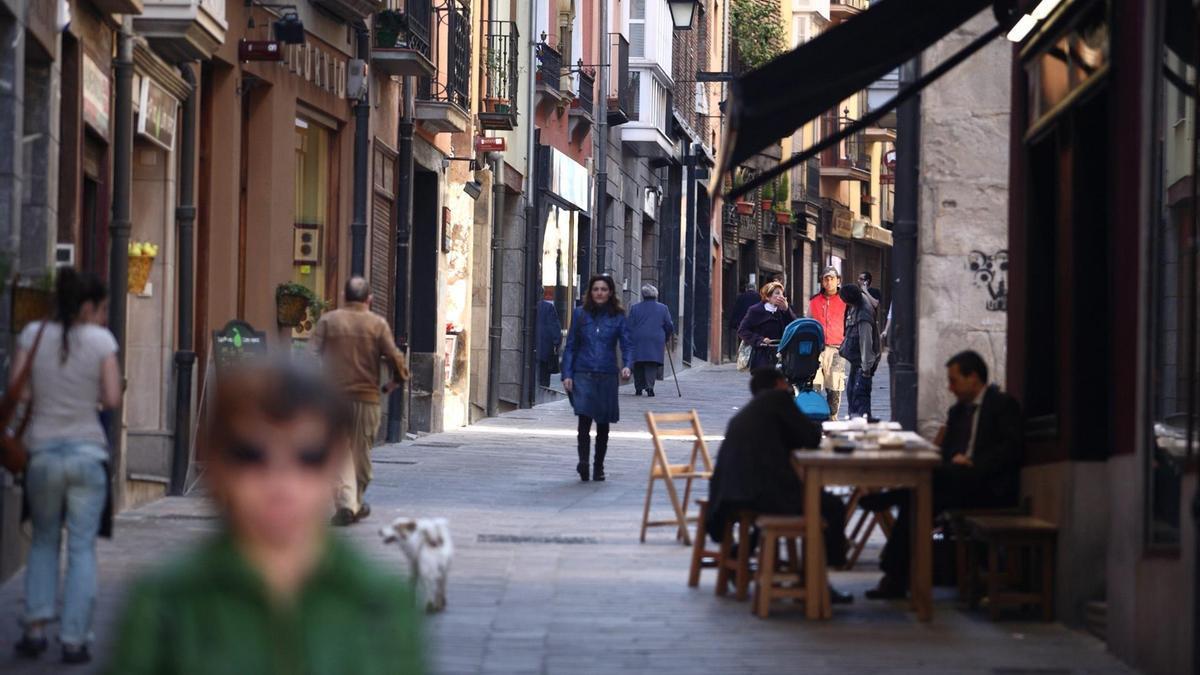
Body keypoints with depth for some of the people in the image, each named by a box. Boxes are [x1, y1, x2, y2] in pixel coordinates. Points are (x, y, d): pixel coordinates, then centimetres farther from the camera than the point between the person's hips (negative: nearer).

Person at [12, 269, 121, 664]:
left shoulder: (34, 334, 0)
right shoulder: (101, 340, -5)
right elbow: (112, 400, -6)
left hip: (43, 453, 2)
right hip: (87, 452, -2)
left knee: (44, 541, 18)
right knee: (82, 547, 4)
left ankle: (36, 627, 7)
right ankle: (74, 640, 1)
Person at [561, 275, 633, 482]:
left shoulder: (618, 317, 4)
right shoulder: (580, 314, 5)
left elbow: (627, 344, 0)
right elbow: (570, 346, 7)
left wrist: (627, 365, -20)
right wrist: (567, 374, -1)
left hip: (607, 376, 1)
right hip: (583, 374, -1)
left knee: (603, 424, 9)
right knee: (584, 418, -18)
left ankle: (599, 467, 21)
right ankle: (583, 461, -22)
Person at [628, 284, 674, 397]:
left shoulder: (635, 308, 6)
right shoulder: (663, 308, 7)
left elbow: (630, 327, 3)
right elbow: (670, 327, 7)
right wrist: (666, 339, 21)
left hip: (638, 341, 0)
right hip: (657, 340, 0)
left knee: (638, 365, 9)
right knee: (652, 365, -1)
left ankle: (639, 388, 8)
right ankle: (650, 386, -18)